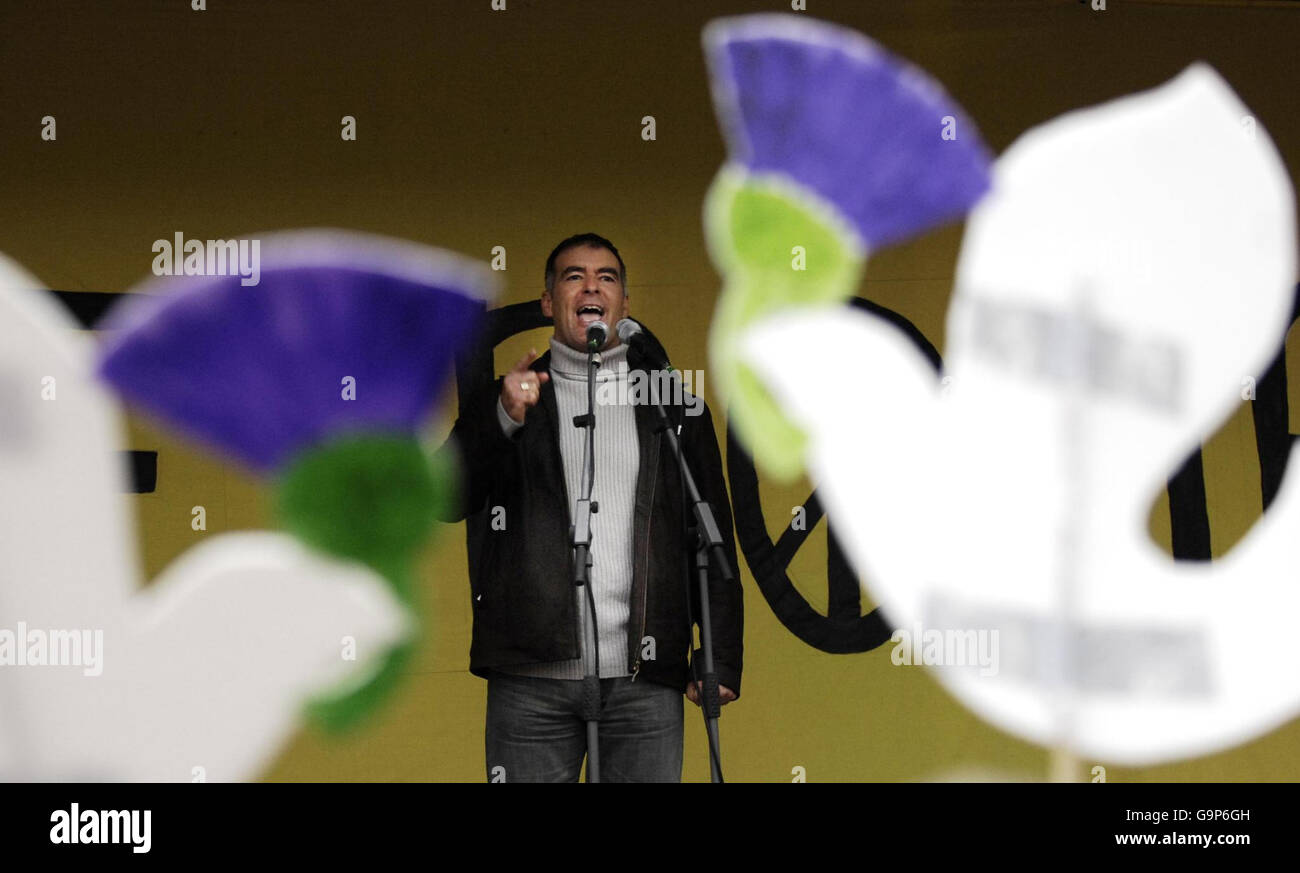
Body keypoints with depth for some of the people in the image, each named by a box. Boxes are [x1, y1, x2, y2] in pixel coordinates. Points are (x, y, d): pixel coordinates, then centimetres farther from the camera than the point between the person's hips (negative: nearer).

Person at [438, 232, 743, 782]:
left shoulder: (674, 409, 14)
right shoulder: (501, 401, 12)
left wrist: (720, 662, 1)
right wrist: (504, 420, -16)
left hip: (644, 679, 1)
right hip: (531, 680, -1)